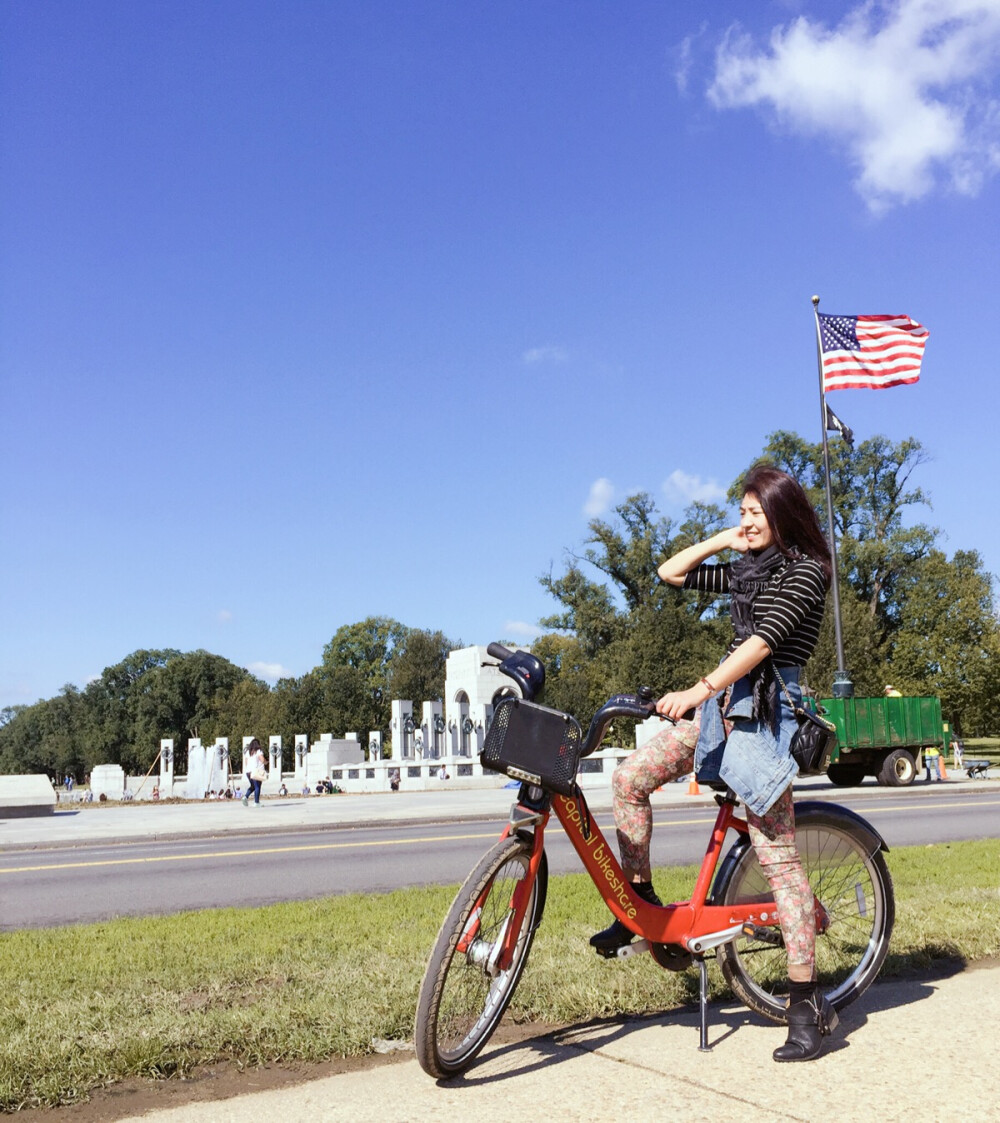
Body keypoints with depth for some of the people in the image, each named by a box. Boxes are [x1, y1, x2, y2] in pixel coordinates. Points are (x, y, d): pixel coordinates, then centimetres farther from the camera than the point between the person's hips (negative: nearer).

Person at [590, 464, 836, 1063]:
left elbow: (763, 641, -19)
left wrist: (699, 690, -27)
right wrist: (720, 540, 13)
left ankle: (808, 1003, -2)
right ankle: (642, 904, 10)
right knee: (630, 778, -5)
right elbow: (671, 573, 24)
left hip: (764, 711, -8)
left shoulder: (806, 571, -5)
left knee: (777, 857, -9)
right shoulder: (746, 569, 20)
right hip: (721, 705, 8)